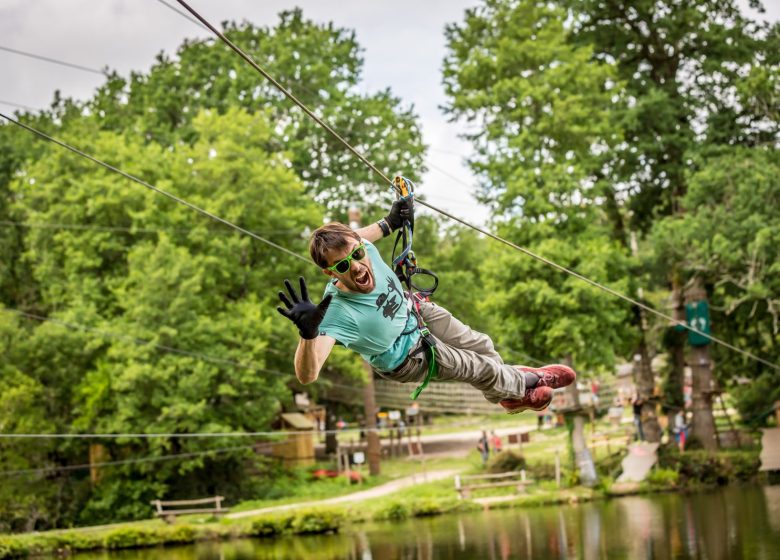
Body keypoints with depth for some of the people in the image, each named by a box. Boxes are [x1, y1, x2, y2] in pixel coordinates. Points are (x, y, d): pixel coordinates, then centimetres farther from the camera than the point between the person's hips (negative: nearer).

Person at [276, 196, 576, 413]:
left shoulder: (364, 250, -30)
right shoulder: (338, 312, -47)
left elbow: (354, 239, -2)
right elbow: (307, 375, -61)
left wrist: (390, 222, 3)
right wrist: (308, 332, -78)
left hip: (417, 313, 5)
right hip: (408, 356, -5)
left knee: (481, 345, 22)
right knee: (484, 369, 7)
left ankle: (510, 383, 56)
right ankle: (525, 382, 43)